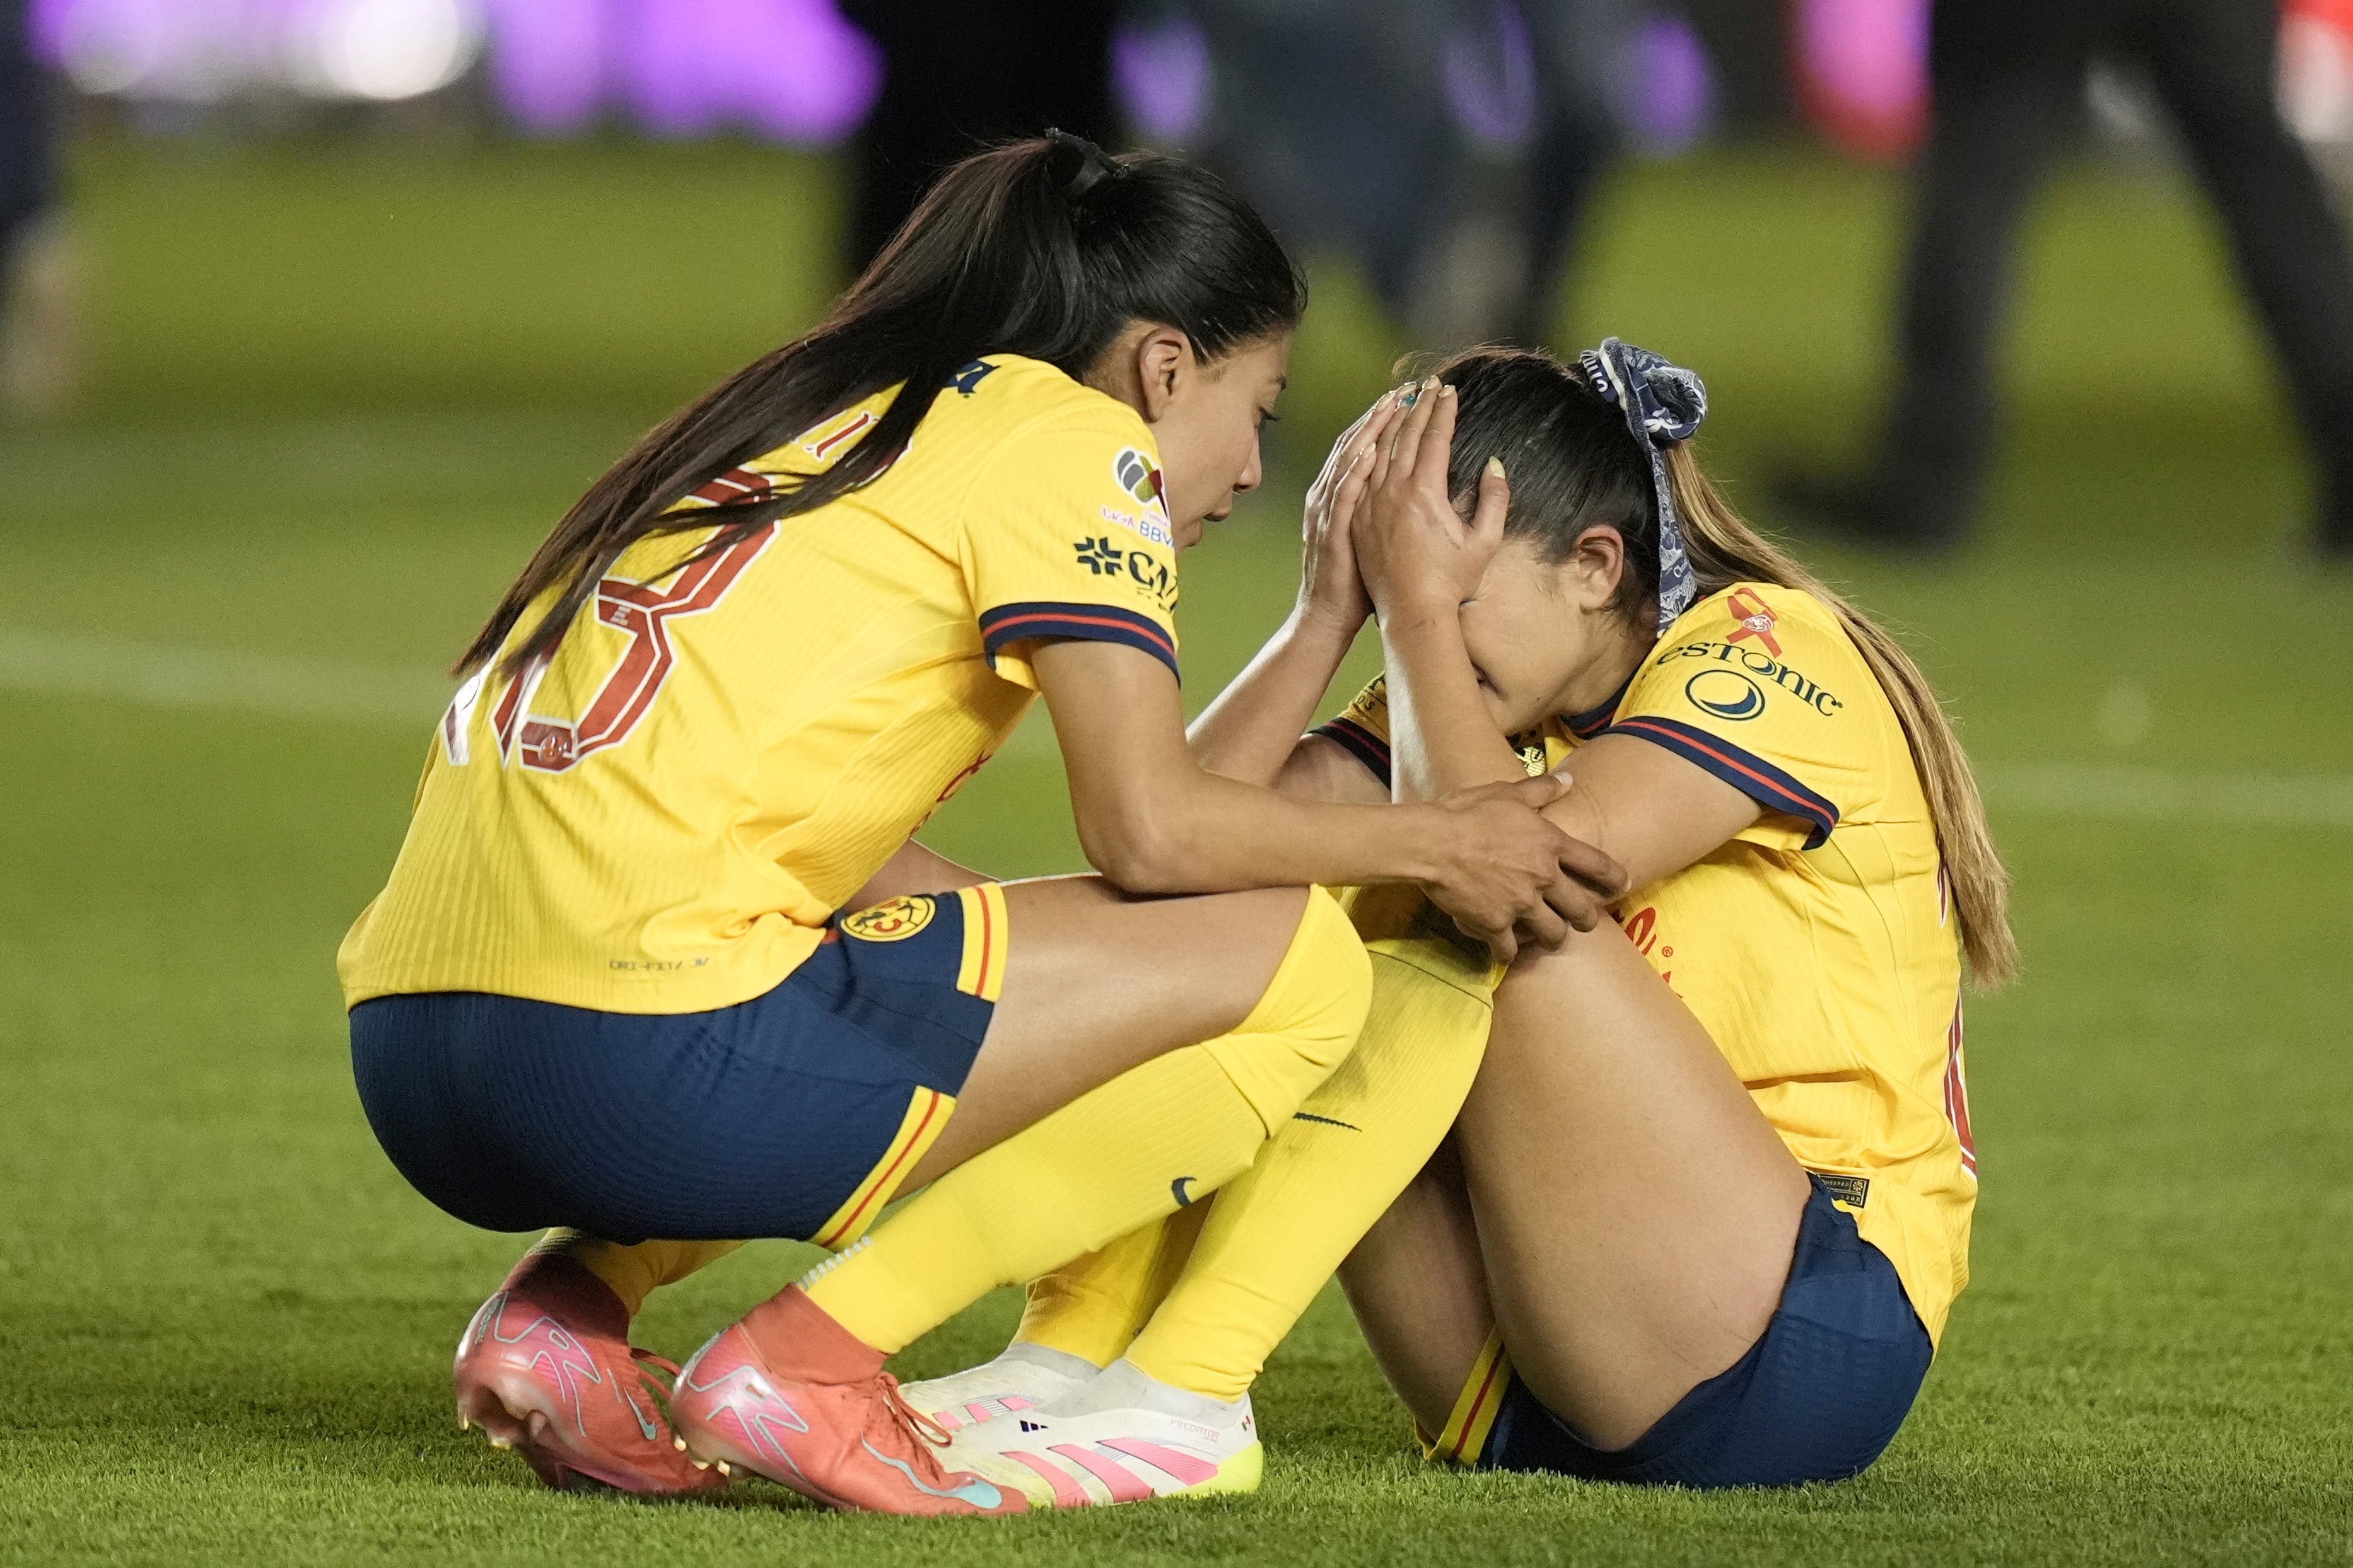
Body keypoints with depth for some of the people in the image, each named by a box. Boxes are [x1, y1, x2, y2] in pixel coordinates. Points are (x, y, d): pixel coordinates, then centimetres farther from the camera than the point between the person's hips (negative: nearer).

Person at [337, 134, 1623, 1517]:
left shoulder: (831, 418, 28)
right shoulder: (1069, 434, 3)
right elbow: (1148, 824, -6)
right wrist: (1432, 846, 9)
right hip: (645, 1057, -9)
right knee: (1297, 961, -1)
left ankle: (572, 1301, 12)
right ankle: (809, 1359, -8)